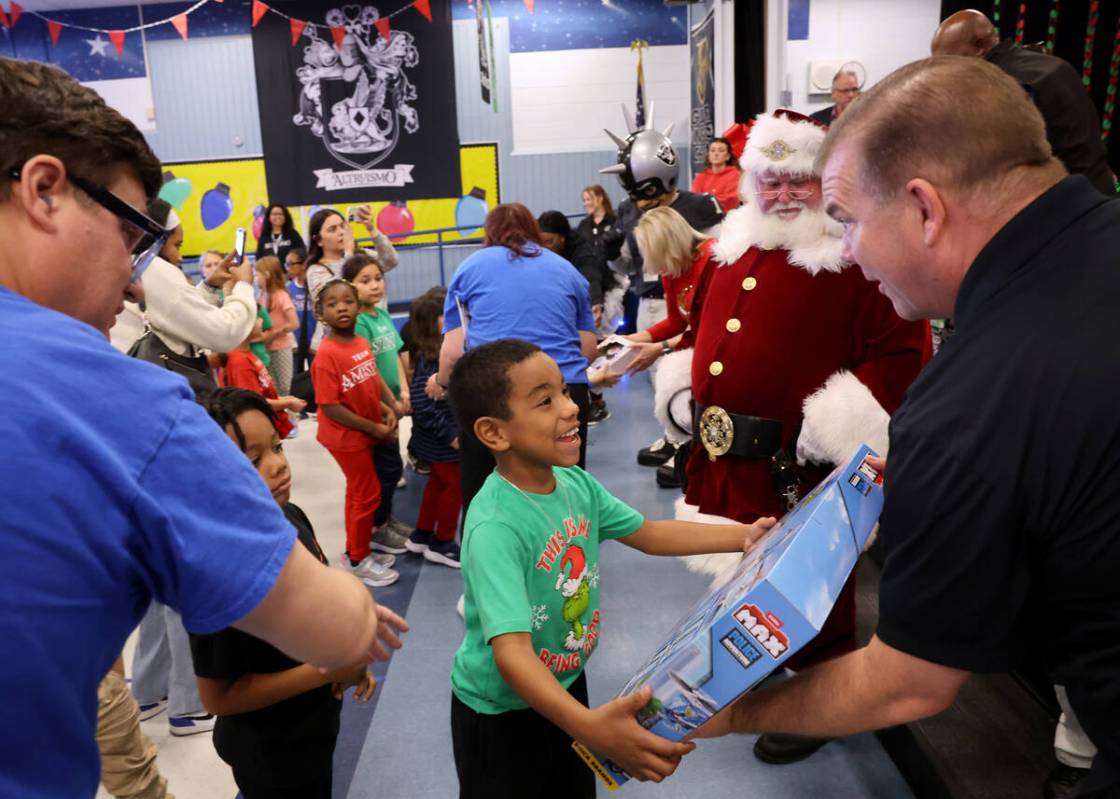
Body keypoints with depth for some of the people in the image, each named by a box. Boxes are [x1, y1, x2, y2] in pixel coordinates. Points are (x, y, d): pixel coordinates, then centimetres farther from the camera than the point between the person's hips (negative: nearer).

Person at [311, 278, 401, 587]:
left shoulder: (362, 343, -1)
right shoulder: (327, 355, -23)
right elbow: (330, 407, -24)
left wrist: (386, 409, -6)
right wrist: (375, 428, -19)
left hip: (367, 431, 7)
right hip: (347, 435, -7)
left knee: (360, 491, 20)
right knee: (367, 493, 3)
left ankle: (359, 544, 38)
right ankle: (357, 559, 20)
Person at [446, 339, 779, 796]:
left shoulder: (576, 483, -11)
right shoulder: (494, 528, -35)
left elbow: (649, 534, 3)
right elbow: (511, 652, -42)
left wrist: (743, 536, -3)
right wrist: (589, 727, -55)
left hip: (566, 687, 7)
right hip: (501, 710, -6)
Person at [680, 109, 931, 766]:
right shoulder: (735, 249, 11)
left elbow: (904, 351, -15)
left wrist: (837, 426, -22)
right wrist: (691, 390, 16)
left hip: (803, 466, -7)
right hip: (726, 461, 7)